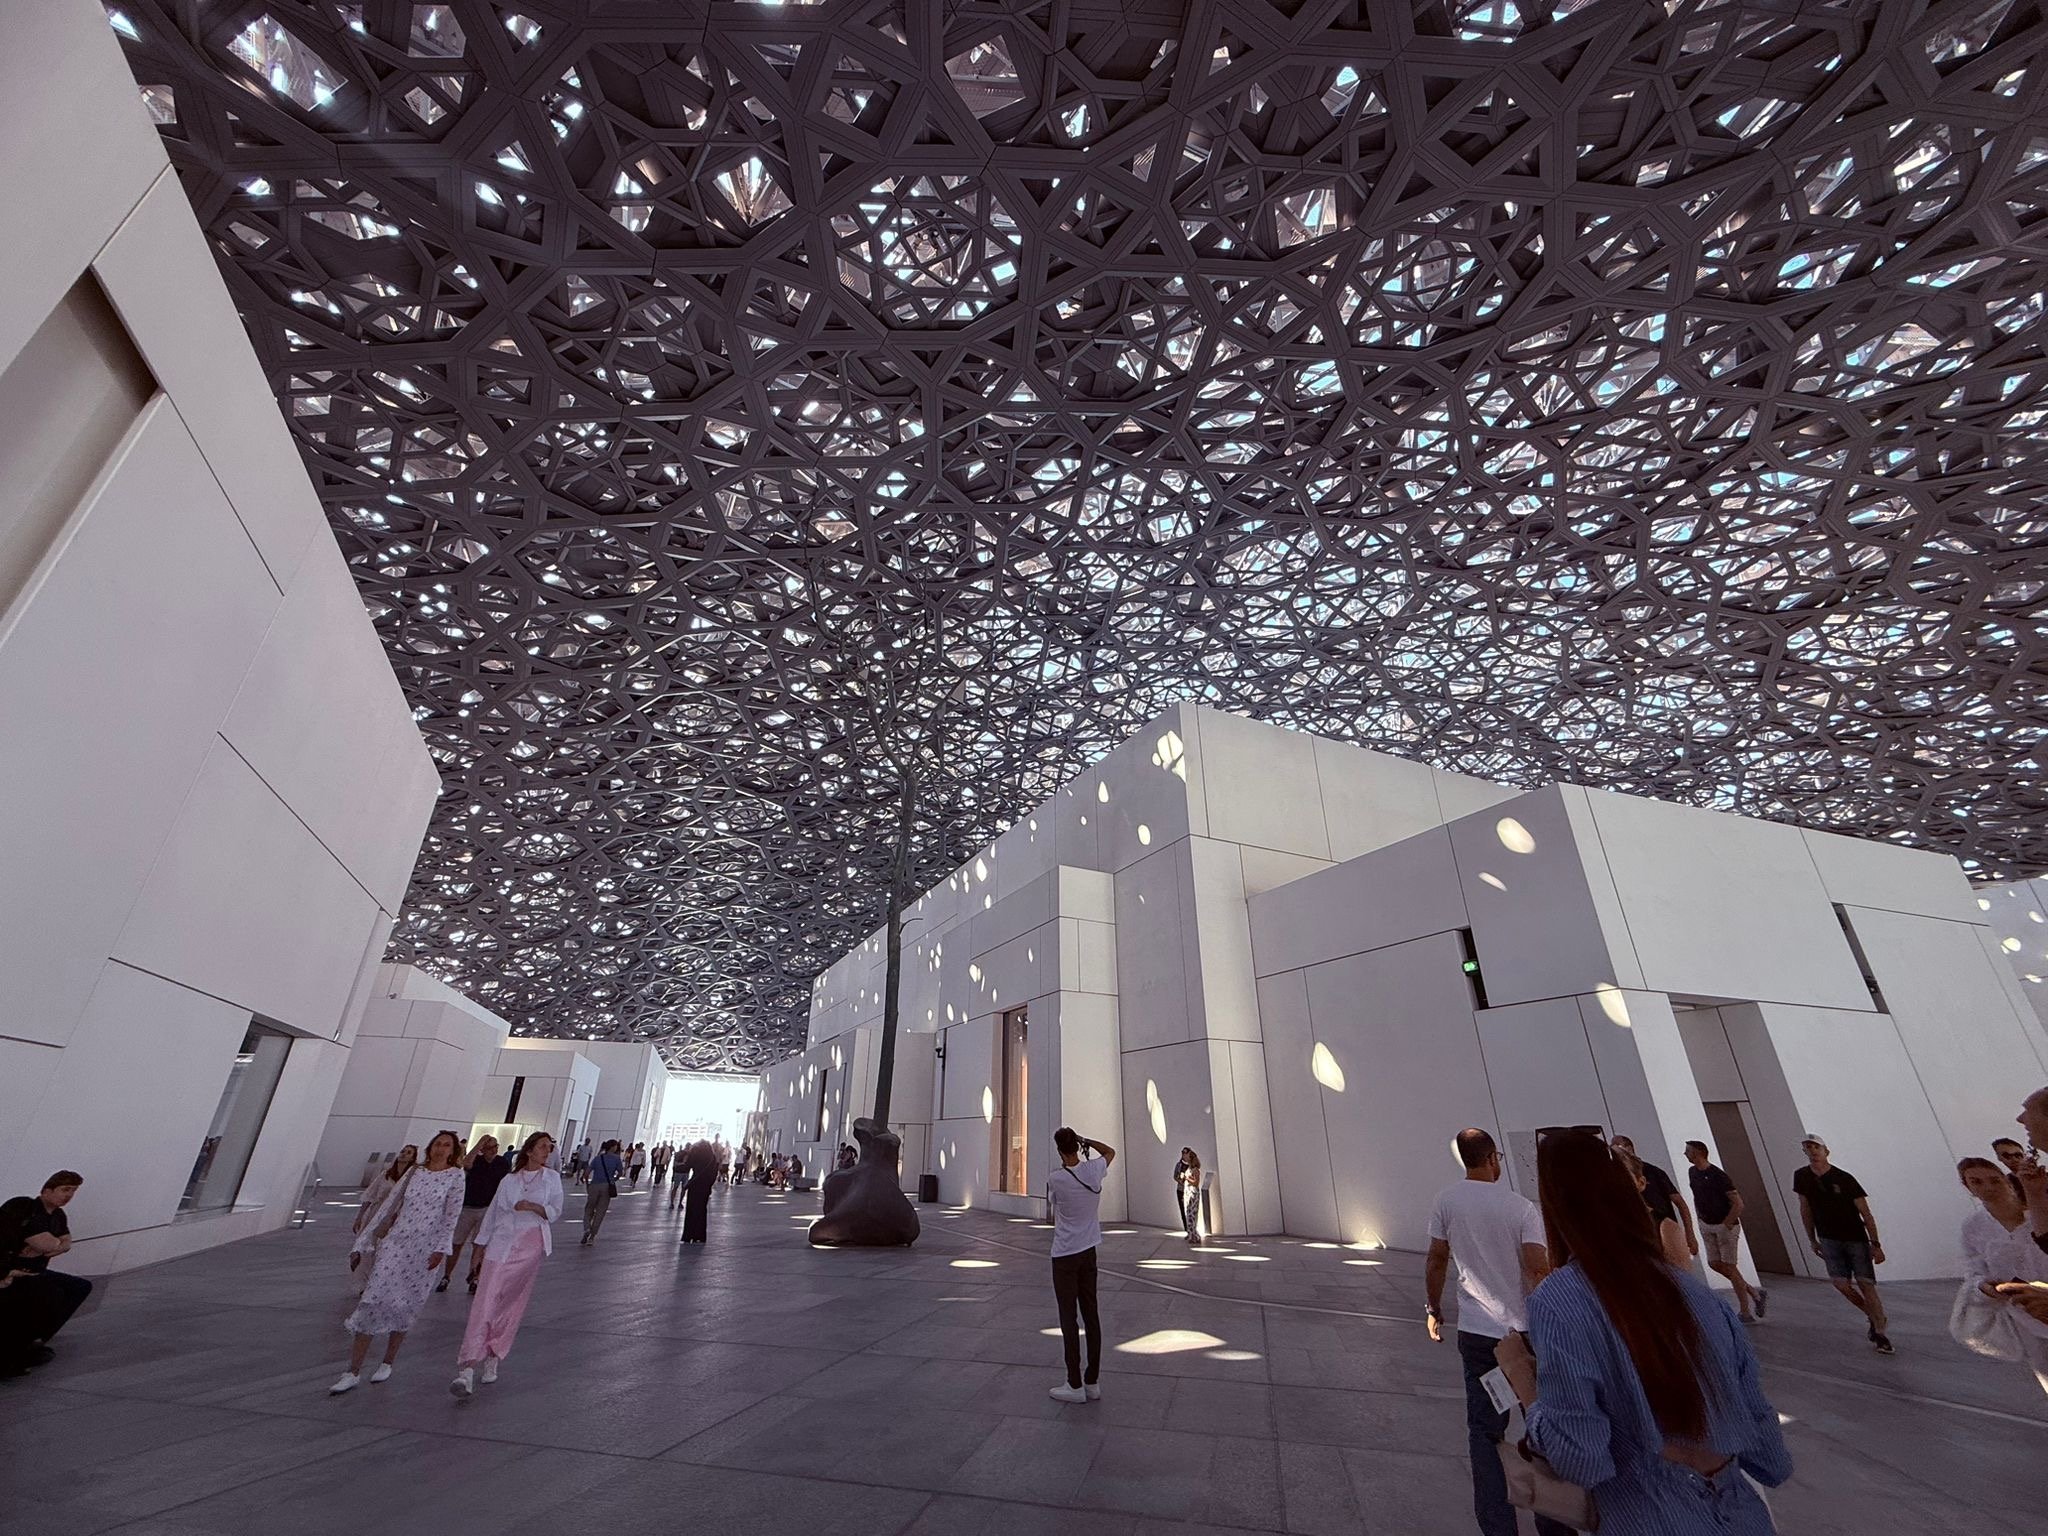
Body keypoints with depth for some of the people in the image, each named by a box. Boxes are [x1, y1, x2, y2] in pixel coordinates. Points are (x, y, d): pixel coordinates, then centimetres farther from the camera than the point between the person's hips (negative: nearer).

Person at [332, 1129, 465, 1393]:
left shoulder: (455, 1176, -3)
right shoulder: (413, 1172, 8)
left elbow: (451, 1215, -9)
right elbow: (388, 1206, 11)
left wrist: (441, 1248, -18)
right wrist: (362, 1244, 9)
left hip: (424, 1249, -3)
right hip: (394, 1242, 3)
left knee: (404, 1307, 6)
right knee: (372, 1301, -5)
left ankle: (388, 1364, 26)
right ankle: (353, 1372, 6)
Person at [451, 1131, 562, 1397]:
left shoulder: (552, 1178, 6)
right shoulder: (509, 1179, 11)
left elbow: (555, 1210, 2)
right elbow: (493, 1211, 17)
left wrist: (534, 1207, -14)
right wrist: (481, 1242, 15)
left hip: (531, 1244, -1)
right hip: (502, 1243, 1)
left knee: (512, 1305, 4)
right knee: (485, 1301, -9)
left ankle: (492, 1358, 20)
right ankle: (467, 1368, -9)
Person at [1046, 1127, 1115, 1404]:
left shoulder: (1056, 1179, -20)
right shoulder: (1094, 1169, -8)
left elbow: (1052, 1214, -1)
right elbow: (1111, 1151, 14)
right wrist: (1084, 1140, 5)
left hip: (1064, 1255, -5)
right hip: (1089, 1251, 5)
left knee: (1069, 1319, 5)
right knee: (1091, 1314, 12)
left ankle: (1075, 1385, 11)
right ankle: (1093, 1382, 19)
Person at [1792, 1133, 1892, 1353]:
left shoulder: (1844, 1178, -12)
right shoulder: (1802, 1177, -3)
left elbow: (1865, 1213, -7)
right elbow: (1805, 1210, 8)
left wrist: (1875, 1244, -12)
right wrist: (1812, 1240, 10)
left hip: (1856, 1238, -2)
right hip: (1828, 1240, 2)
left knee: (1866, 1285, -5)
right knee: (1842, 1284, -5)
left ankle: (1881, 1334, 10)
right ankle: (1874, 1319, 21)